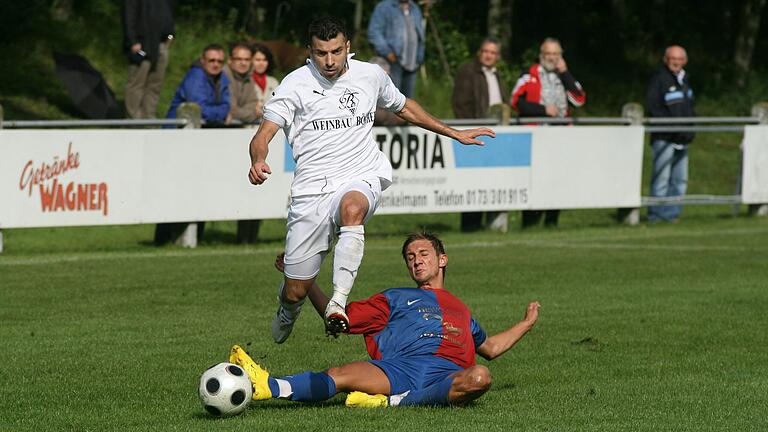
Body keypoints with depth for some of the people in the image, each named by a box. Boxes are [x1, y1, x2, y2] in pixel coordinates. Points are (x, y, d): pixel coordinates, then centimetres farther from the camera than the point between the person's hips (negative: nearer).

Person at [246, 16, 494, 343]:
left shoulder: (371, 76, 8)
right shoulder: (295, 85, -2)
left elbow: (404, 107, 27)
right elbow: (263, 135, -9)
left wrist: (455, 134, 30)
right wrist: (258, 162, -32)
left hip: (360, 180, 1)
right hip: (311, 189, -1)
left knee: (352, 209, -40)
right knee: (296, 290, 1)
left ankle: (338, 302, -43)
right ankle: (287, 314, 41)